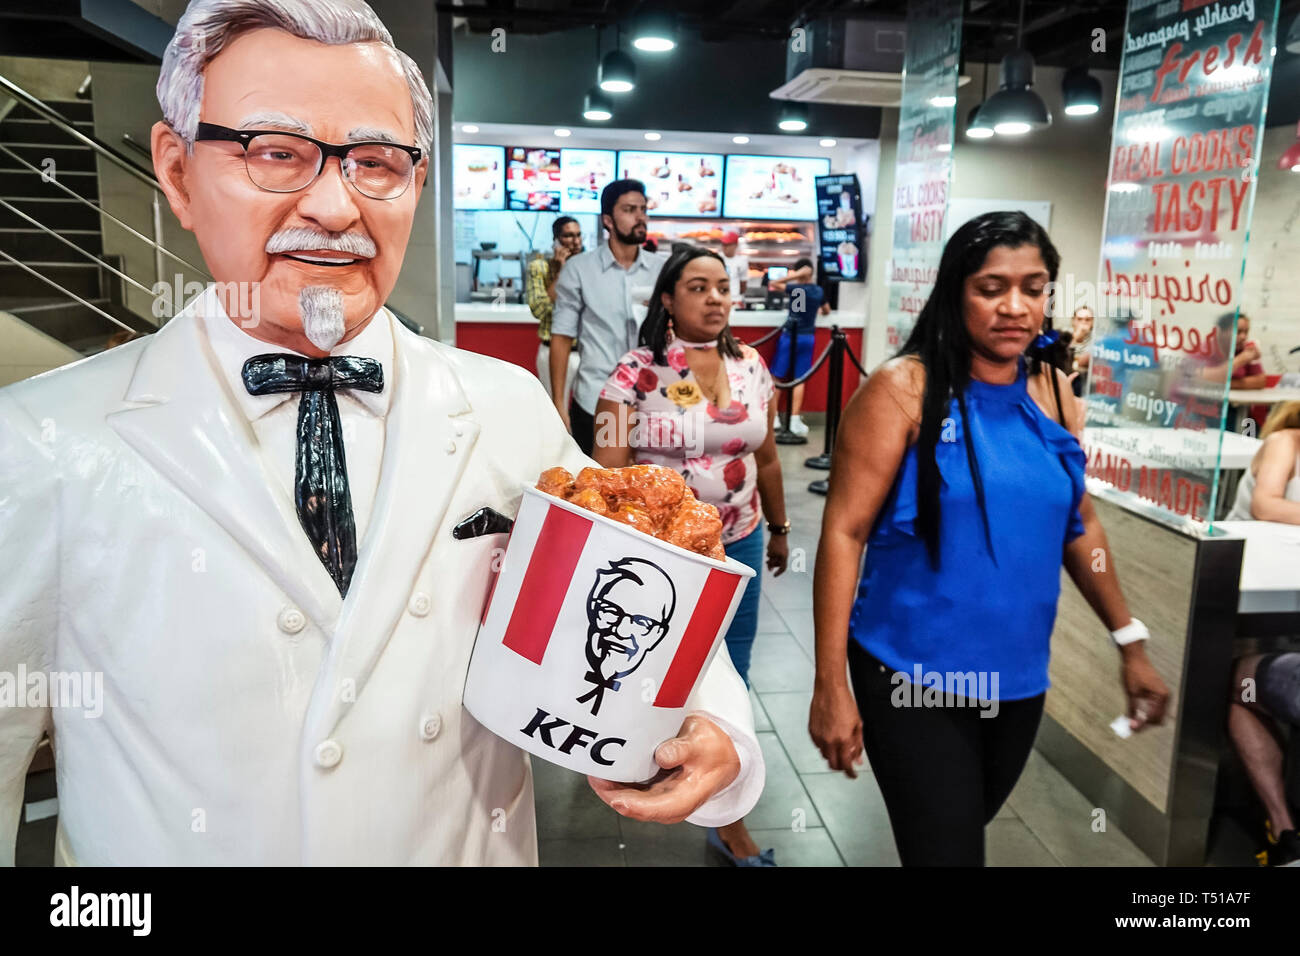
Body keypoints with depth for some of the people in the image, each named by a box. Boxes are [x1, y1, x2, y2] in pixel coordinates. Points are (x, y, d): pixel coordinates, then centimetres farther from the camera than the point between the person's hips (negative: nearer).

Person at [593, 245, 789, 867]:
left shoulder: (751, 366, 2)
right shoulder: (635, 372, -12)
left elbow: (766, 457, 11)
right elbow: (608, 470, -12)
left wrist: (778, 529, 18)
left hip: (737, 547, 4)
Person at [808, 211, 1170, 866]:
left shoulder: (1053, 393, 2)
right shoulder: (904, 389, -14)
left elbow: (1079, 524, 14)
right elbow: (844, 531, -16)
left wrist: (1129, 640, 15)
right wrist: (830, 684, -19)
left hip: (1018, 679, 6)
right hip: (912, 679, -6)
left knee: (968, 832, 24)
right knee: (946, 850, 1)